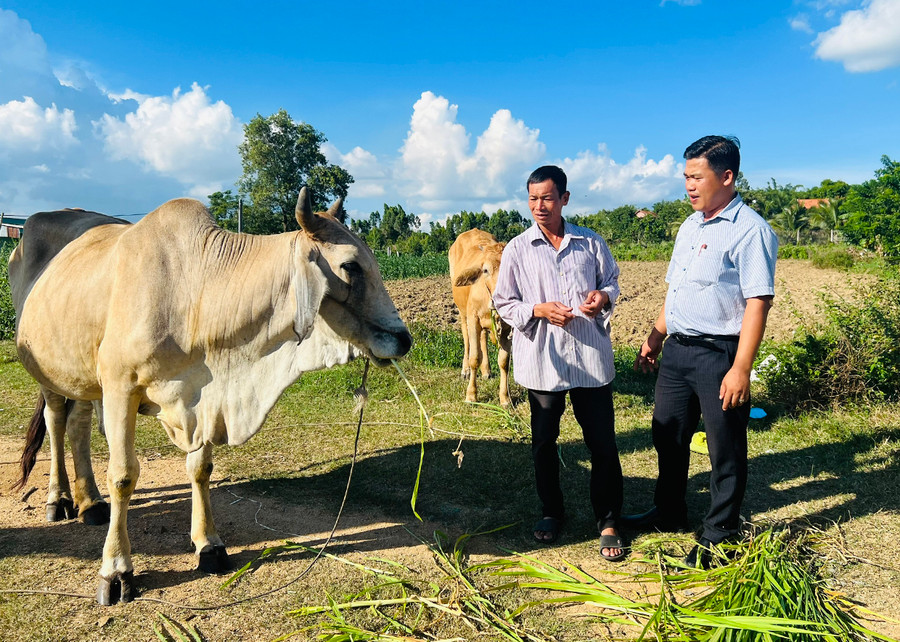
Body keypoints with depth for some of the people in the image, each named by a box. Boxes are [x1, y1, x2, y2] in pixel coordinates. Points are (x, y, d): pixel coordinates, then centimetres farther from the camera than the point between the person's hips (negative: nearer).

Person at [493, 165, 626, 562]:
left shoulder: (591, 243, 5)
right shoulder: (517, 249, 2)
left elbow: (611, 280, 15)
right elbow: (503, 303, 3)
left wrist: (604, 297, -8)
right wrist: (539, 311, -14)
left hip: (590, 359, 0)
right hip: (542, 361, 0)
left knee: (602, 443, 3)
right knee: (544, 443, 13)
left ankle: (608, 522, 20)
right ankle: (552, 512, 34)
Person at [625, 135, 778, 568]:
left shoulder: (749, 230, -13)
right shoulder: (689, 226, 13)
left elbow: (757, 304, -19)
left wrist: (740, 369, -23)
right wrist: (655, 338, 19)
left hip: (718, 354, -8)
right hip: (676, 351, 9)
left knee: (725, 451, 6)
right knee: (668, 437, 18)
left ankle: (719, 537, 22)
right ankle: (669, 514, 38)